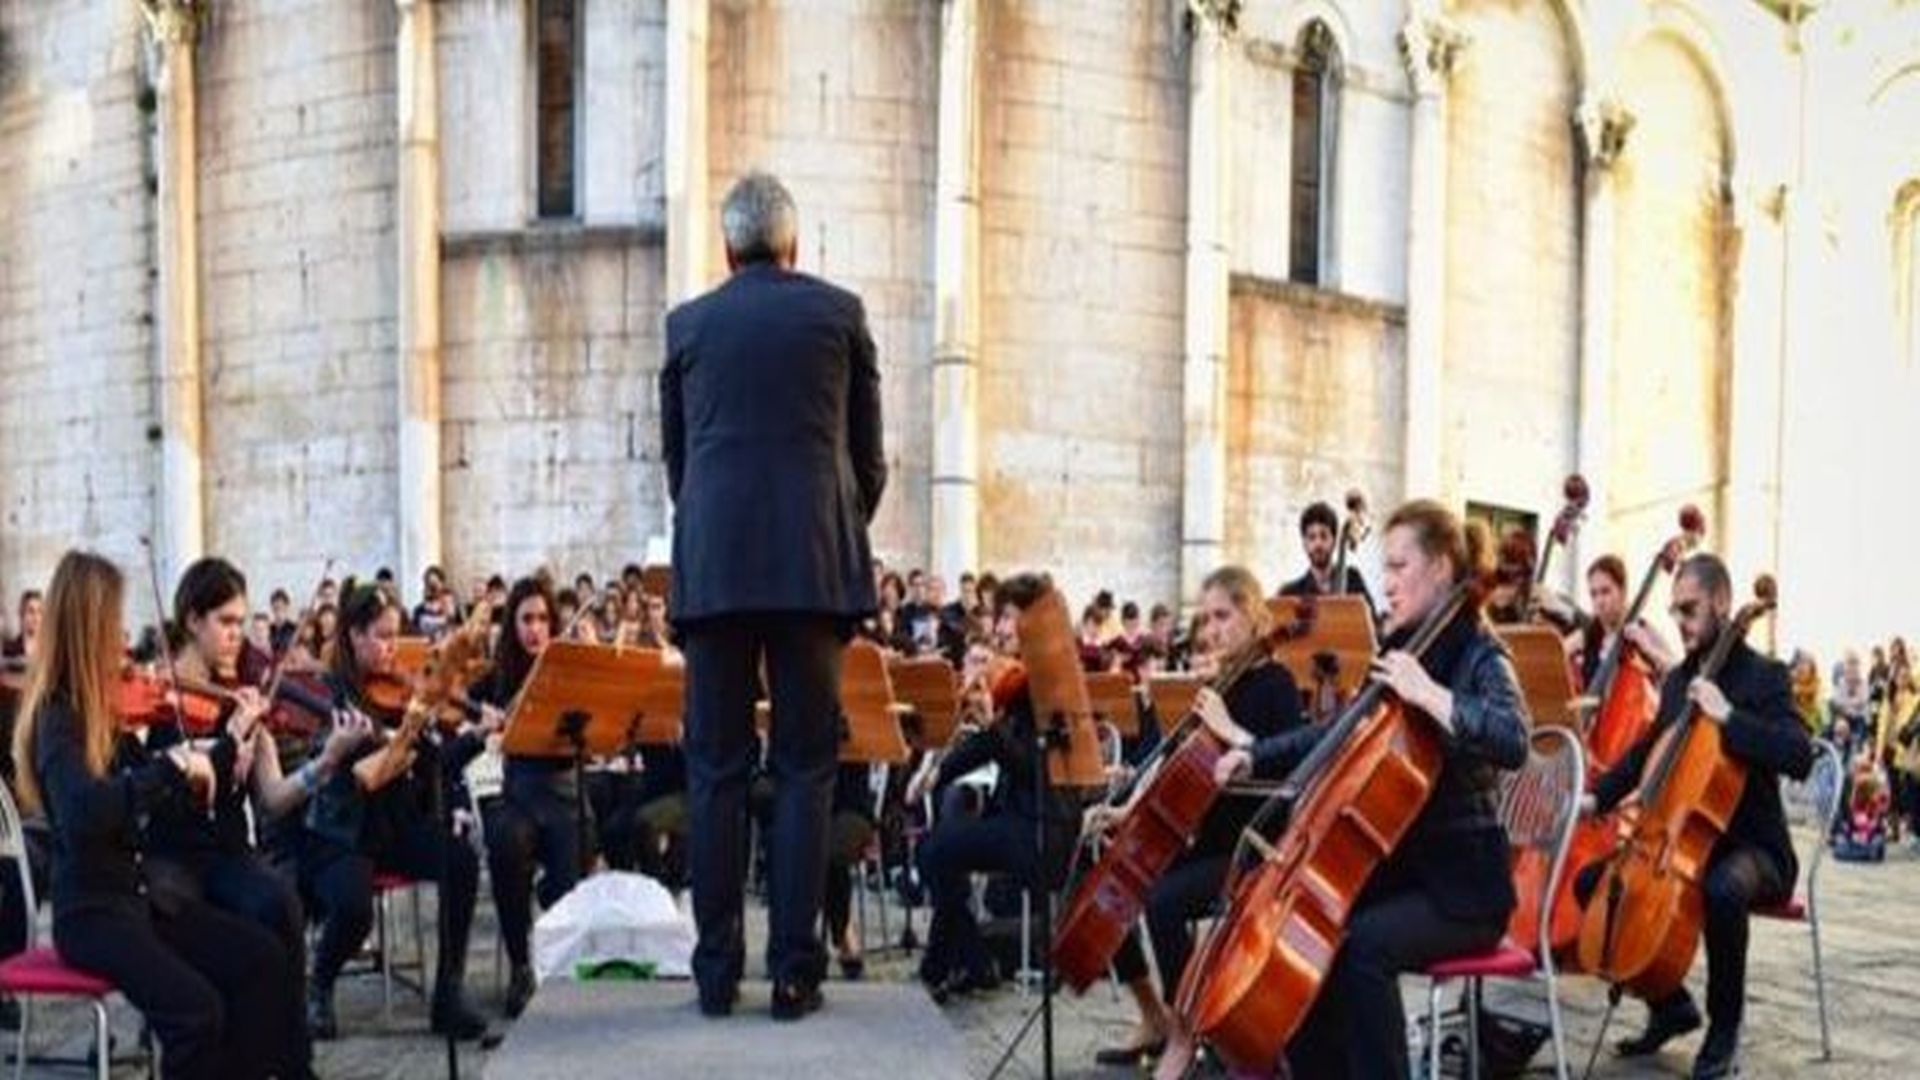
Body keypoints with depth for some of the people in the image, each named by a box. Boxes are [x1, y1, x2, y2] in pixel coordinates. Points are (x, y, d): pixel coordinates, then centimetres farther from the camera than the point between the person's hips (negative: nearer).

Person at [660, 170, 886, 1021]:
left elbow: (674, 456, 15)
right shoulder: (838, 312, 6)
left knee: (714, 770, 6)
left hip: (713, 567, 1)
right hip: (814, 564, -1)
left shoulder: (687, 324, 11)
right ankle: (794, 970, 3)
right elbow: (868, 452, 8)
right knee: (805, 768, 3)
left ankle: (717, 971, 9)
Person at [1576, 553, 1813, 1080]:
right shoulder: (1677, 678, 10)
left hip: (1750, 845, -7)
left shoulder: (1764, 676, -10)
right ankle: (1670, 1003, 10)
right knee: (1591, 882, -4)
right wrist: (1599, 797, 9)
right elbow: (1646, 752, 22)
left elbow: (1799, 756, -26)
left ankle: (1725, 1024, -13)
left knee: (1722, 890, -39)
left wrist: (1727, 715, -31)